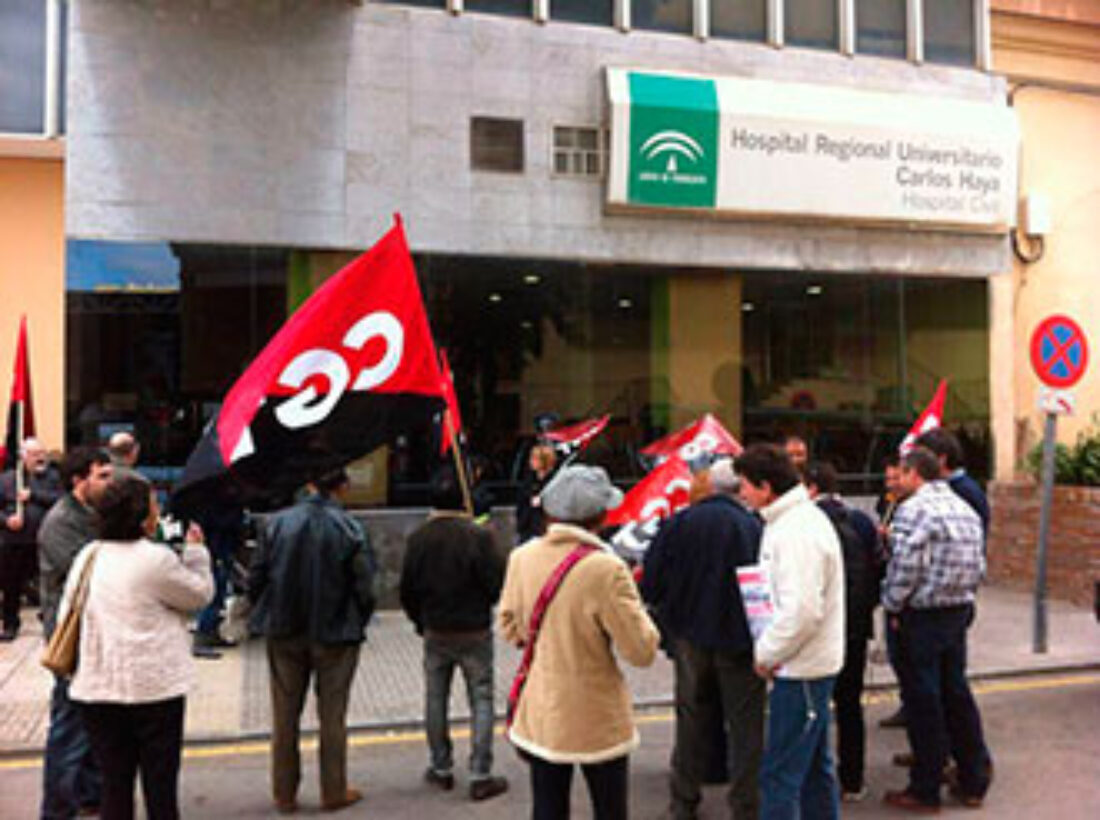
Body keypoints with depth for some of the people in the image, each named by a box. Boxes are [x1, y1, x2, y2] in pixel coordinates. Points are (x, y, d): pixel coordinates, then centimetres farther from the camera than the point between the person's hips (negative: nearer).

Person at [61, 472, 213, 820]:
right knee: (160, 785, 7)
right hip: (154, 687, -5)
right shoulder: (156, 559, -15)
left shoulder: (87, 556, 5)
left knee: (114, 783, 14)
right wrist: (195, 551, 8)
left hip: (97, 688, 5)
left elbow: (66, 617, 10)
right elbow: (200, 594, -3)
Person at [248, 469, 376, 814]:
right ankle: (334, 792, 20)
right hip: (334, 635, -2)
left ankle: (284, 794, 25)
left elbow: (255, 579, -3)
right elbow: (364, 588, -13)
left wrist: (268, 617, 12)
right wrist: (356, 625, 4)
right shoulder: (349, 529, -14)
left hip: (284, 634, 3)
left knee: (285, 715, 15)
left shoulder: (276, 523, -6)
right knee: (332, 715, 11)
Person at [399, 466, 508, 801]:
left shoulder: (418, 538, -6)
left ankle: (441, 769, 26)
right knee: (481, 701, 5)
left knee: (436, 700, 16)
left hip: (435, 632, 4)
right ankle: (480, 776, 6)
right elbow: (497, 584, -15)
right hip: (475, 632, -3)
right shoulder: (478, 536, -18)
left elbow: (408, 590, 1)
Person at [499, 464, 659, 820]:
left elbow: (509, 628, 8)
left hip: (539, 715, 5)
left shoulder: (521, 558, -5)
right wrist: (633, 601, -2)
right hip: (597, 722, -5)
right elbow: (642, 650, -17)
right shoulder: (606, 569, -23)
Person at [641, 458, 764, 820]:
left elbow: (651, 582, -6)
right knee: (745, 726, 10)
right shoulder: (754, 528, -16)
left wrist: (674, 611, 13)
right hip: (738, 639, -2)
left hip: (691, 637, 3)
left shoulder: (678, 524, -11)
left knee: (692, 719, 17)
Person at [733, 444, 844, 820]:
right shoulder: (796, 518, 11)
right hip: (813, 663, 10)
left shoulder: (797, 531, -21)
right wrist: (769, 649, 13)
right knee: (814, 764, 21)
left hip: (801, 669, -10)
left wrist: (766, 652, -14)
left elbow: (802, 610, -27)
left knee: (780, 773, -3)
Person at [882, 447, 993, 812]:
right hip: (959, 612, 8)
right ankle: (974, 782, 27)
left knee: (923, 703, 2)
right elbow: (978, 567, 12)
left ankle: (925, 791, 12)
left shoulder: (914, 509, -16)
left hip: (922, 617, -7)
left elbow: (905, 568, -20)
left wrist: (891, 605, -7)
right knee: (957, 694, 17)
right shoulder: (965, 509, 10)